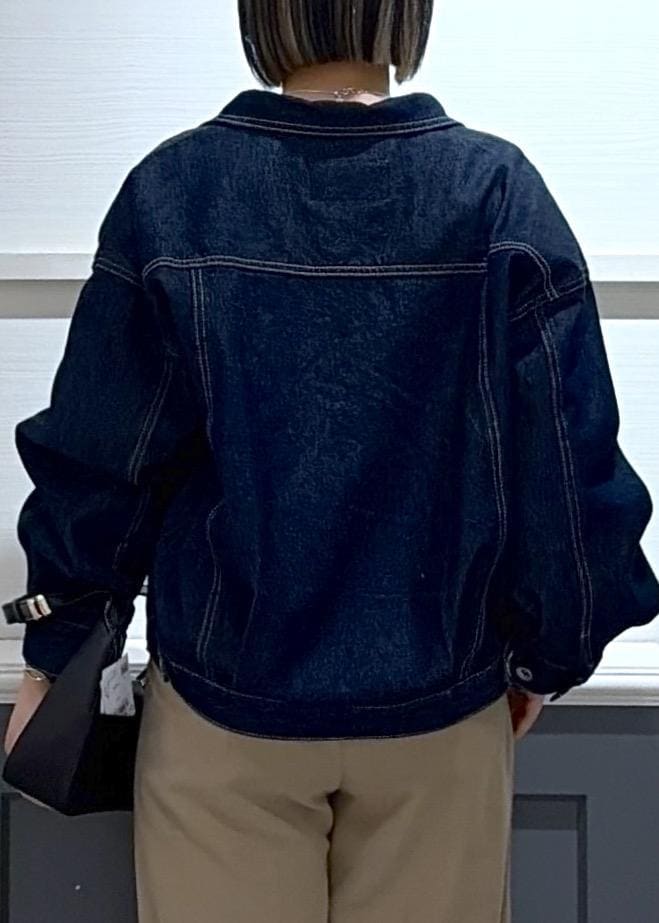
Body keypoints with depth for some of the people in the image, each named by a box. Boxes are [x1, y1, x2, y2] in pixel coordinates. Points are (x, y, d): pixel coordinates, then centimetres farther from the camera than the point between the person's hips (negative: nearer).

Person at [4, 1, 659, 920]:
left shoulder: (170, 191, -10)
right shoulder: (500, 193, -11)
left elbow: (98, 458, -5)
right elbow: (568, 468, -9)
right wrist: (549, 654, 7)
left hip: (226, 701, 0)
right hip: (437, 704, 1)